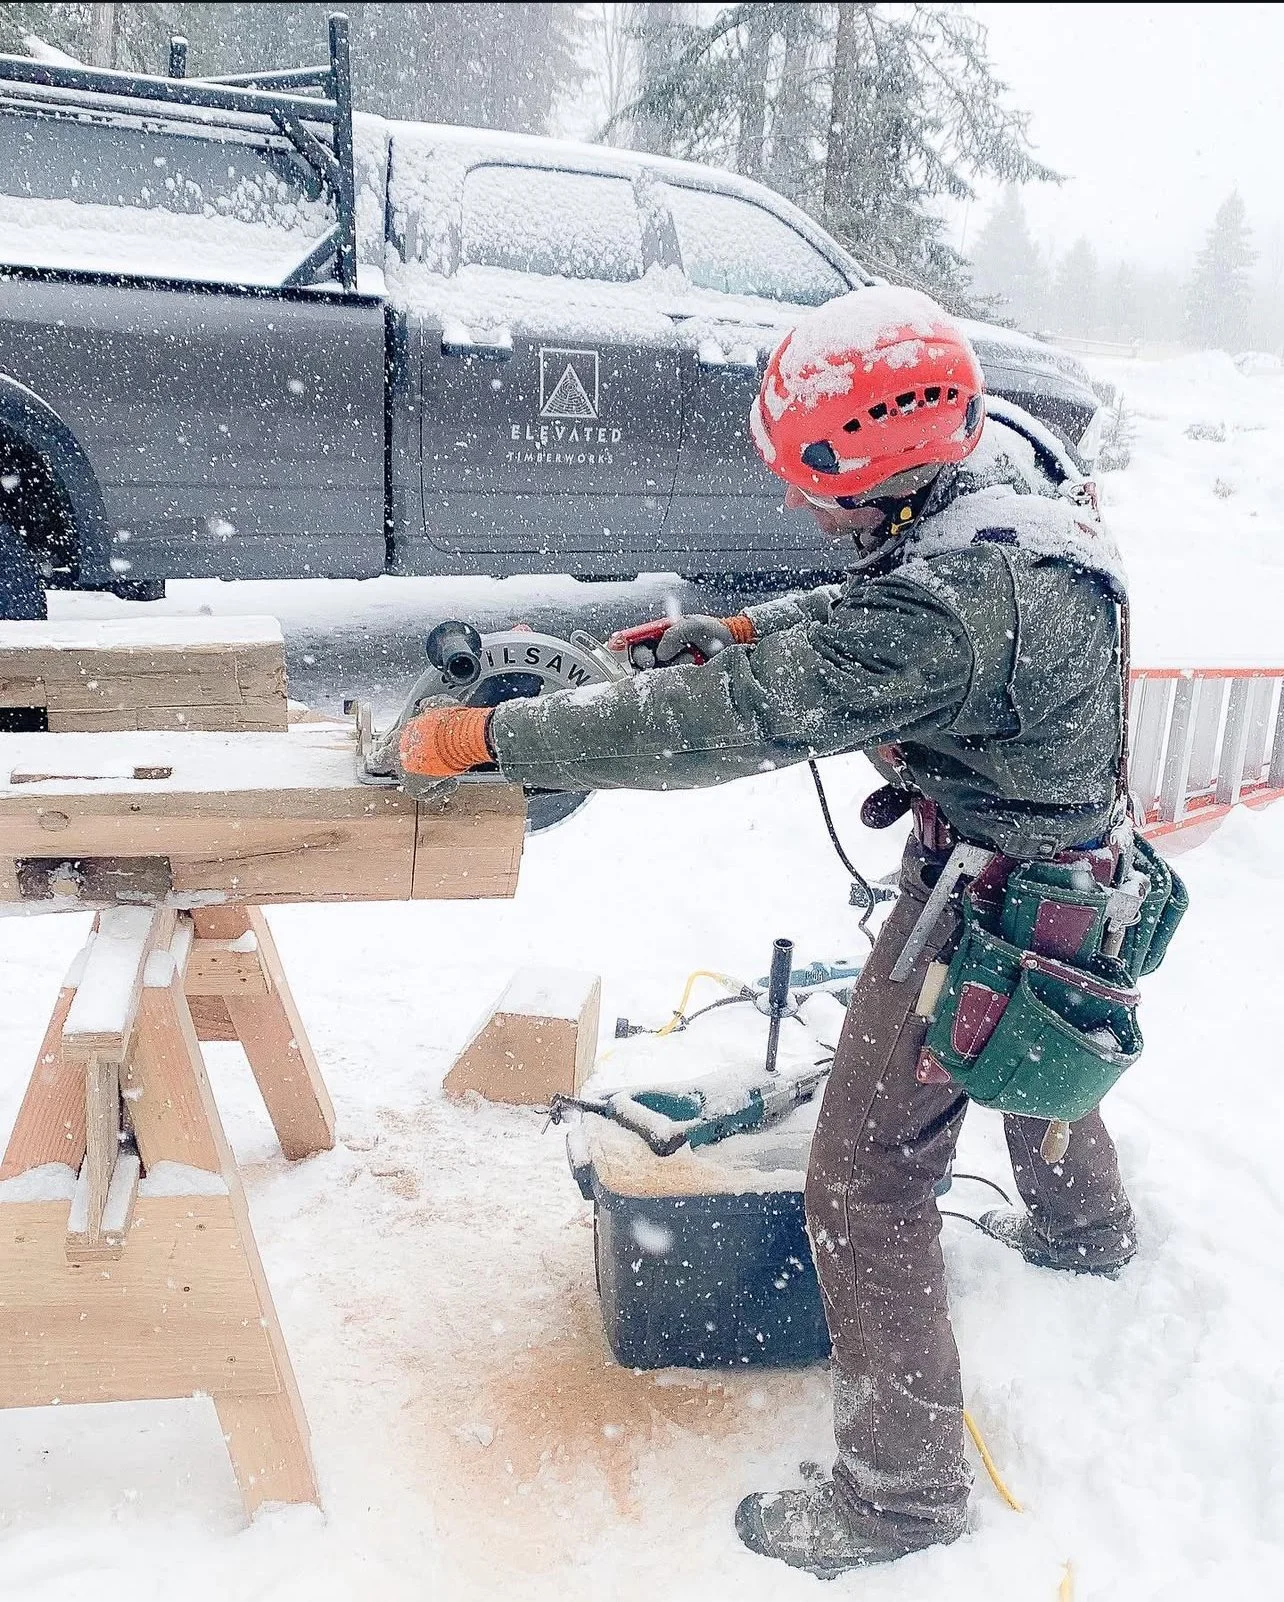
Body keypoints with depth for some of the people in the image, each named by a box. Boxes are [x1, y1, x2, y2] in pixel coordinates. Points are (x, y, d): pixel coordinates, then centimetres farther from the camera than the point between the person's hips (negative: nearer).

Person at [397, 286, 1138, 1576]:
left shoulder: (952, 600, -36)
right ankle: (1084, 1230, 67)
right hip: (1065, 869, 10)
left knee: (865, 1184, 0)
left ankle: (902, 1491, 18)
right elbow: (868, 607, 10)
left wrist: (487, 735, -30)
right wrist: (746, 628, -1)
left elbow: (731, 720, -36)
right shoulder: (1003, 454, -6)